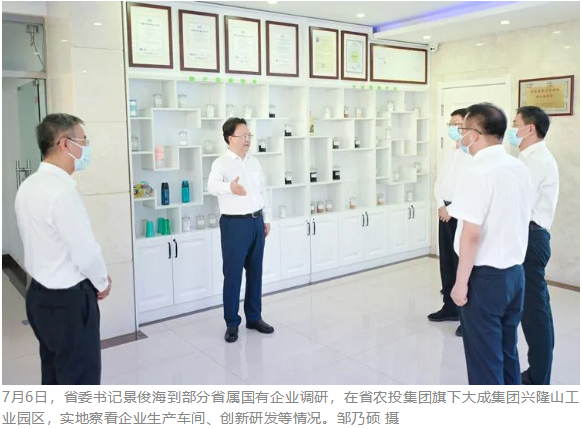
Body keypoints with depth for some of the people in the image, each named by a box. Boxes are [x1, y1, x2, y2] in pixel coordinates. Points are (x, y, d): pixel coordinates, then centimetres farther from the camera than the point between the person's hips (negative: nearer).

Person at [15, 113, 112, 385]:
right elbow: (85, 252, -23)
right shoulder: (62, 191, -25)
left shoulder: (29, 186, 4)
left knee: (55, 374, 22)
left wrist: (94, 278, 11)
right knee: (81, 380, 6)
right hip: (68, 300, -9)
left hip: (41, 294, 9)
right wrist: (102, 282, -3)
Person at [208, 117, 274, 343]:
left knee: (255, 271, 13)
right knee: (232, 274, 0)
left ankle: (254, 317, 26)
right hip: (235, 224, -6)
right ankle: (232, 323, 13)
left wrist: (266, 218, 15)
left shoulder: (254, 162, 11)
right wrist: (229, 187, -51)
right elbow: (212, 185, -31)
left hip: (256, 222, 6)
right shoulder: (221, 163, -11)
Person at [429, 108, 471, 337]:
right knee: (446, 262, 13)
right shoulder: (449, 153, 16)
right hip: (445, 212, 8)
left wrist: (452, 210, -14)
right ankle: (450, 307, 26)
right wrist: (441, 206, 0)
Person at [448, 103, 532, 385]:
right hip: (515, 272, 8)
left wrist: (461, 282, -14)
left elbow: (472, 234, -21)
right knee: (507, 351, 21)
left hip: (485, 276, -8)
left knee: (484, 356, 6)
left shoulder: (478, 173, -19)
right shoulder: (520, 168, 5)